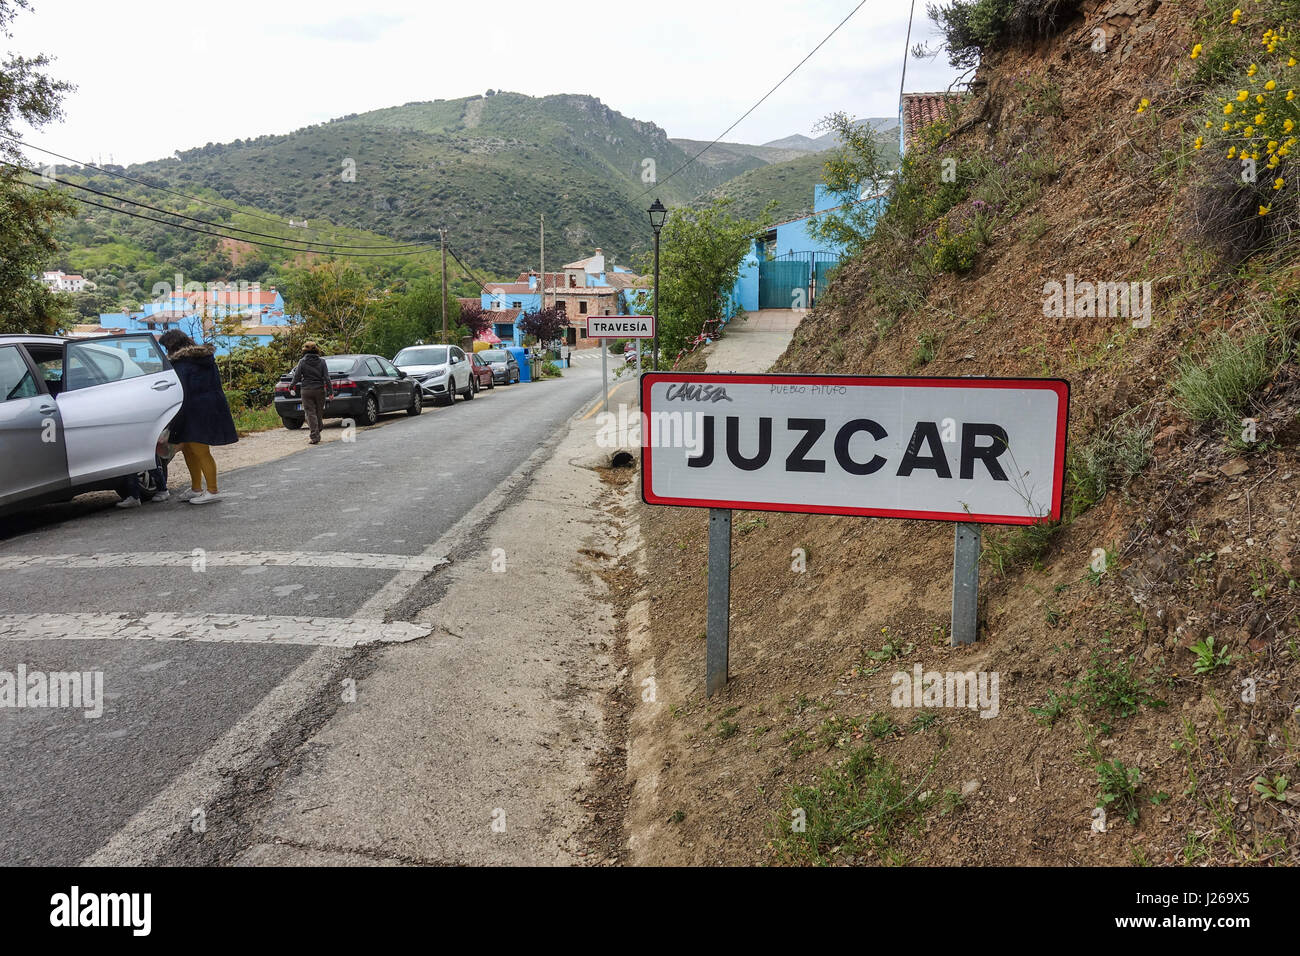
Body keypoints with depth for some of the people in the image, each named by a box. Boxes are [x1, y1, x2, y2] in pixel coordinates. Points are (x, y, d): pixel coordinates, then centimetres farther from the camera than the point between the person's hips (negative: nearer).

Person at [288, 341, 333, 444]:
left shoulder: (302, 362, -4)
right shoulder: (321, 361, 0)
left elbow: (297, 376, -2)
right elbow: (327, 378, -4)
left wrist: (291, 386, 16)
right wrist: (330, 391, 0)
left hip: (307, 391, -1)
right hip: (320, 390, 2)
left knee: (311, 413, -1)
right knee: (319, 413, 12)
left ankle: (314, 437, -9)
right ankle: (317, 435, 21)